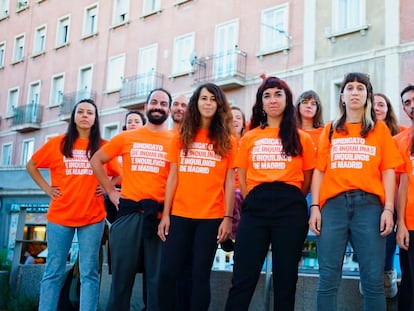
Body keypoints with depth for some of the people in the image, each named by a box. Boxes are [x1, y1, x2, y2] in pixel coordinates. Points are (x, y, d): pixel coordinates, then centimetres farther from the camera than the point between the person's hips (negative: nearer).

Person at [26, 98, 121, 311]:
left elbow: (119, 173, 15)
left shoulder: (103, 146, 6)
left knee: (89, 273, 2)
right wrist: (46, 188, 5)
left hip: (93, 217, 0)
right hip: (60, 216, 0)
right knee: (54, 272, 3)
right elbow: (31, 166, 14)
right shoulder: (57, 143, 6)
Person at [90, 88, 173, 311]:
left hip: (161, 215, -1)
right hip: (129, 213, 1)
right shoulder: (125, 137, 9)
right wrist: (111, 192, 10)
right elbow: (96, 160, 17)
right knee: (122, 275, 6)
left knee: (158, 279, 5)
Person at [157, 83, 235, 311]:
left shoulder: (226, 141, 5)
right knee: (167, 273, -1)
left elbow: (229, 183, 3)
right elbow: (173, 178, 8)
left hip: (211, 217, -1)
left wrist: (228, 217, -4)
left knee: (200, 275, 3)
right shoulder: (181, 137, 10)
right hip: (179, 215, 2)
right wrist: (165, 214, 3)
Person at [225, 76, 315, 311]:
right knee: (243, 278, -2)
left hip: (290, 209, -1)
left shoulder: (302, 138, 8)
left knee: (285, 278, 5)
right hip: (255, 208, 1)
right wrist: (255, 202, 6)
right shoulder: (249, 138, 13)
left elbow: (307, 181, 11)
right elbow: (242, 179, 13)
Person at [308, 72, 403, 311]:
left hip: (369, 204, -1)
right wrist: (315, 207, 1)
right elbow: (319, 171, 11)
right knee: (328, 278, -2)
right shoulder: (330, 130, 16)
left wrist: (388, 209, -4)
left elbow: (388, 171, 7)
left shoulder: (380, 129, 14)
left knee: (373, 279, -3)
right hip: (333, 204, 1)